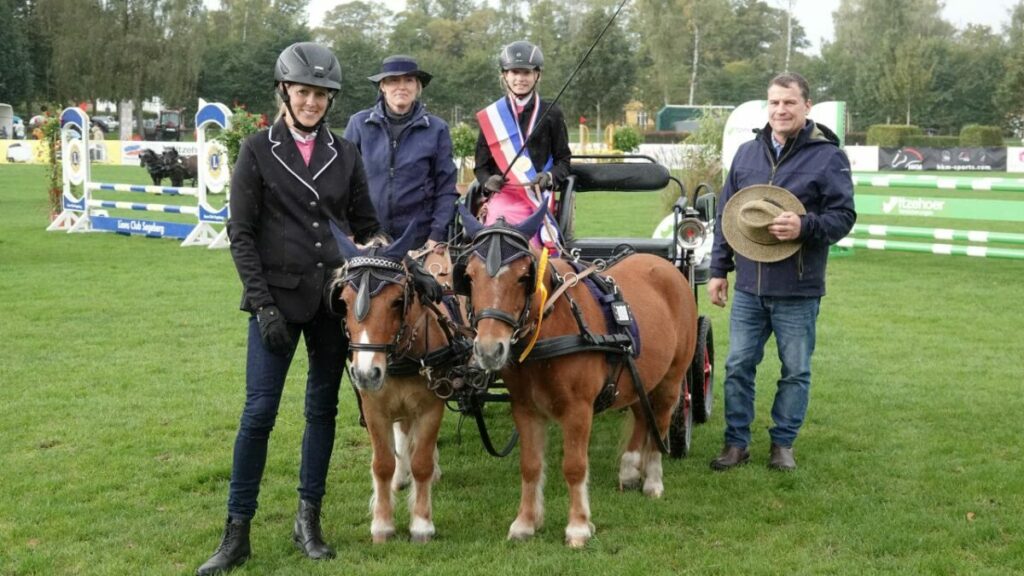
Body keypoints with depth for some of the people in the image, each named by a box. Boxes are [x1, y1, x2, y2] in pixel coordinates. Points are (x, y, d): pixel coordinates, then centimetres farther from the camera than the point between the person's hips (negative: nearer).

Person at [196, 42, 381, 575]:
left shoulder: (345, 154, 7)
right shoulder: (258, 150, -2)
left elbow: (366, 225, 13)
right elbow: (240, 234, -4)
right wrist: (263, 304, -11)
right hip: (278, 296, -3)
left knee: (323, 407, 9)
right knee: (259, 411, -5)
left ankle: (308, 520, 20)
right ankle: (237, 532, 3)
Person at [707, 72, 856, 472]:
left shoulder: (828, 157, -5)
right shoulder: (746, 153, 9)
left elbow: (843, 216, -7)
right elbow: (725, 215, 13)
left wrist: (804, 226, -25)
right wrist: (719, 270, 10)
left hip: (797, 290, -4)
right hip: (748, 288, 4)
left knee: (795, 371, 8)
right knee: (738, 366, 8)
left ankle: (783, 443, 22)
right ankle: (736, 442, 19)